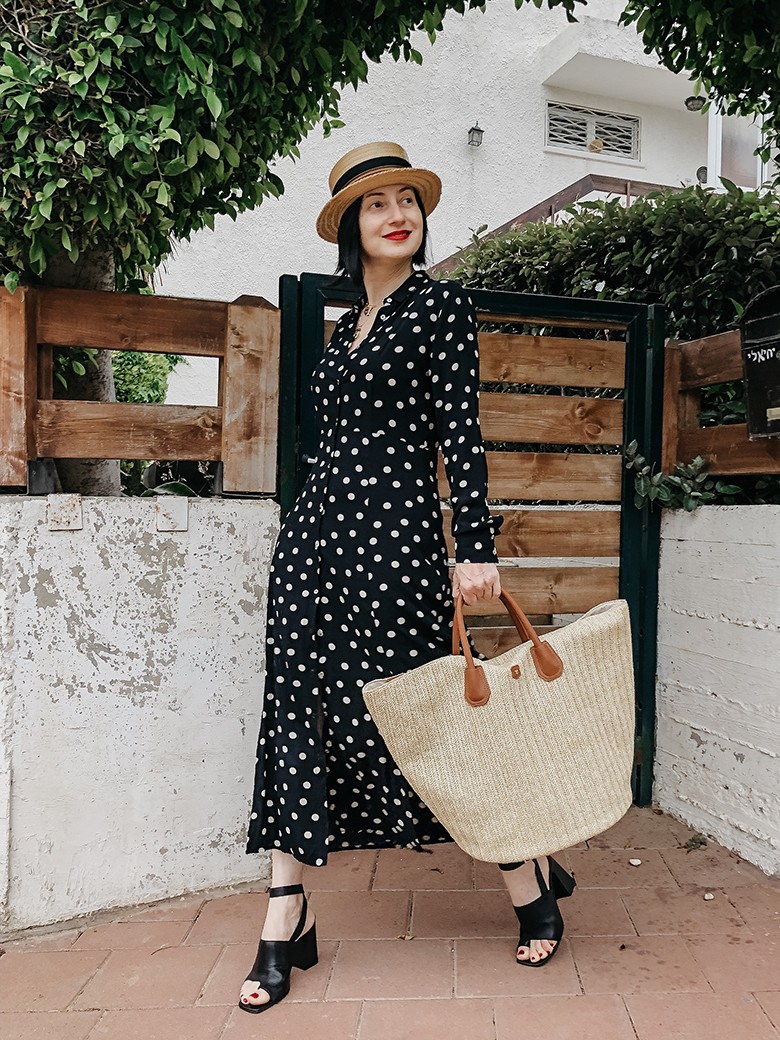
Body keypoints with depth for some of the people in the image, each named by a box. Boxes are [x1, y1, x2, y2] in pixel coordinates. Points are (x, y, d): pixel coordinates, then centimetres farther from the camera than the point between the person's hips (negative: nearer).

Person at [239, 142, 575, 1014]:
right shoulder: (348, 324, 19)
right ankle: (287, 921, 15)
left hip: (393, 526, -7)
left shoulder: (442, 304, 0)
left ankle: (531, 881, 21)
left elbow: (460, 432, -9)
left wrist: (475, 547, -16)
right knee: (296, 709, 4)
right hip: (317, 525, 7)